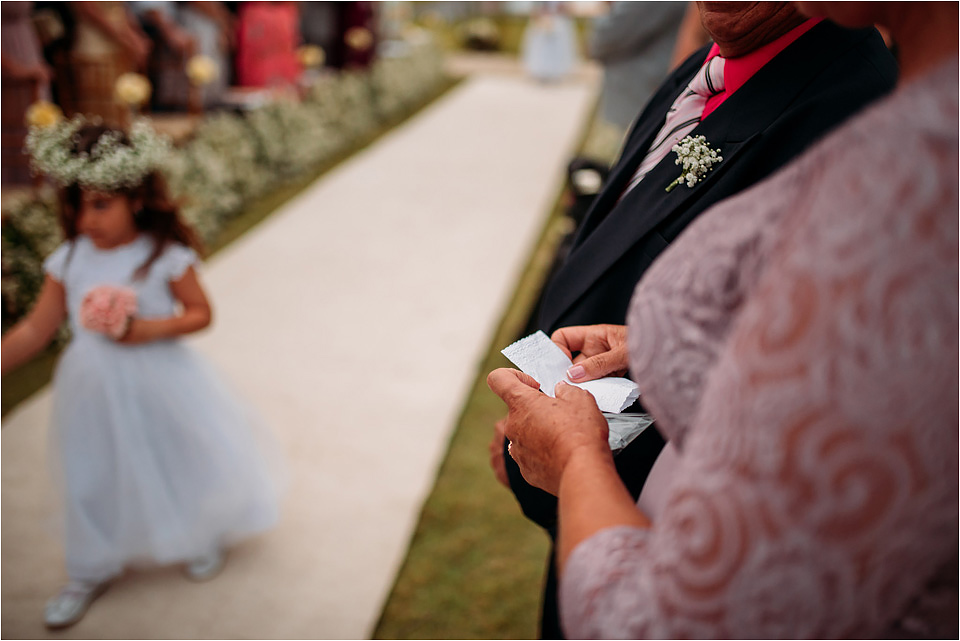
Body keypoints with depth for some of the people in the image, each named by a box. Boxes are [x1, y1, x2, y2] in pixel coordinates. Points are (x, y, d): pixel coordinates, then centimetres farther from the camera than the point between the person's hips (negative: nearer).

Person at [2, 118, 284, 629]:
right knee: (92, 480, 17)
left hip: (156, 382, -3)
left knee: (182, 461, 14)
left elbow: (200, 313, -11)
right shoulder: (68, 260, -7)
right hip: (93, 389, 4)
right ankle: (90, 572, 41)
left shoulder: (165, 256, -17)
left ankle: (203, 538, 46)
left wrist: (149, 329, -25)